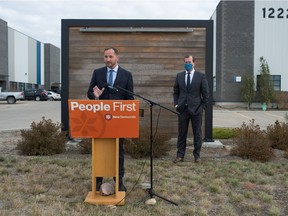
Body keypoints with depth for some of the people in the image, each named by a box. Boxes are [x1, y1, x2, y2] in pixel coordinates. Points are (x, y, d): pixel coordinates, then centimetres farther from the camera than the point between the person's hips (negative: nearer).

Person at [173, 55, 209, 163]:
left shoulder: (201, 76, 0)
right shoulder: (179, 76, 8)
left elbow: (205, 93, 1)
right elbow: (175, 92, 12)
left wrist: (203, 106, -3)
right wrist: (176, 104, 2)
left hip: (196, 109, -2)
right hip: (182, 109, 2)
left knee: (197, 133, 6)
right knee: (182, 133, 6)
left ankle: (197, 155, 16)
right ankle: (180, 155, 14)